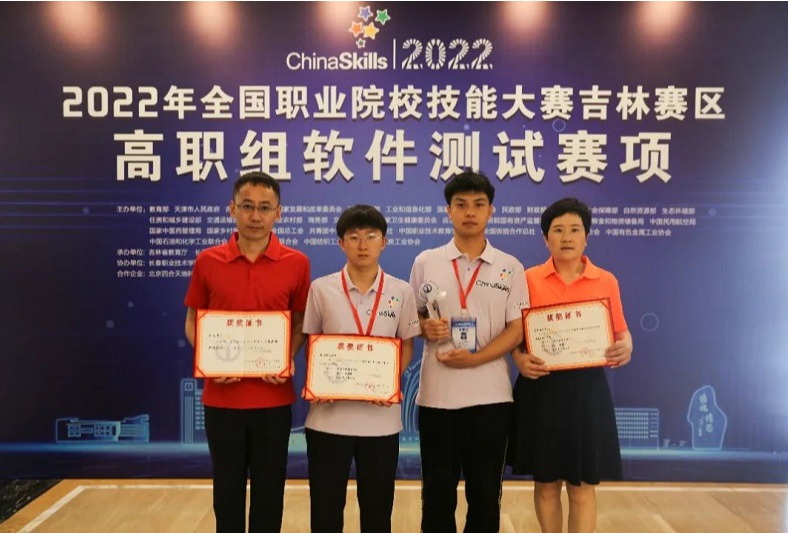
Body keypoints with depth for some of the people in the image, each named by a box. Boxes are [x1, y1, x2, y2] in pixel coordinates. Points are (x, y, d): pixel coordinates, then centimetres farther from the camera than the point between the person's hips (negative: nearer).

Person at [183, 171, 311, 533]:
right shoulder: (207, 262, 0)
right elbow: (193, 322, 7)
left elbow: (301, 324, 5)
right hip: (222, 396, 1)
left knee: (269, 491, 11)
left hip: (273, 397, 0)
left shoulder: (296, 264, -3)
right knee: (227, 490, 14)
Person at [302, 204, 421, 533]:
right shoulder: (321, 289, -1)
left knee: (377, 506, 13)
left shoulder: (401, 292, 1)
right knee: (325, 505, 9)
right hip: (329, 415, 0)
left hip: (381, 417, 1)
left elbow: (407, 346, 7)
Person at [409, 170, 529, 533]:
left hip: (490, 394, 0)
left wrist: (475, 358, -17)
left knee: (486, 492, 11)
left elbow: (516, 330, -3)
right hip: (436, 394, 1)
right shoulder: (425, 262, 3)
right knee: (437, 491, 10)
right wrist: (426, 327, -12)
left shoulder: (511, 268, 2)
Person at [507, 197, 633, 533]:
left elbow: (620, 332, 8)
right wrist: (519, 358, -15)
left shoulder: (606, 281, 3)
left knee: (583, 486, 6)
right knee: (545, 483, 12)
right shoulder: (529, 279, 0)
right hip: (541, 388, 0)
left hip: (587, 389, 1)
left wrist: (625, 346, -14)